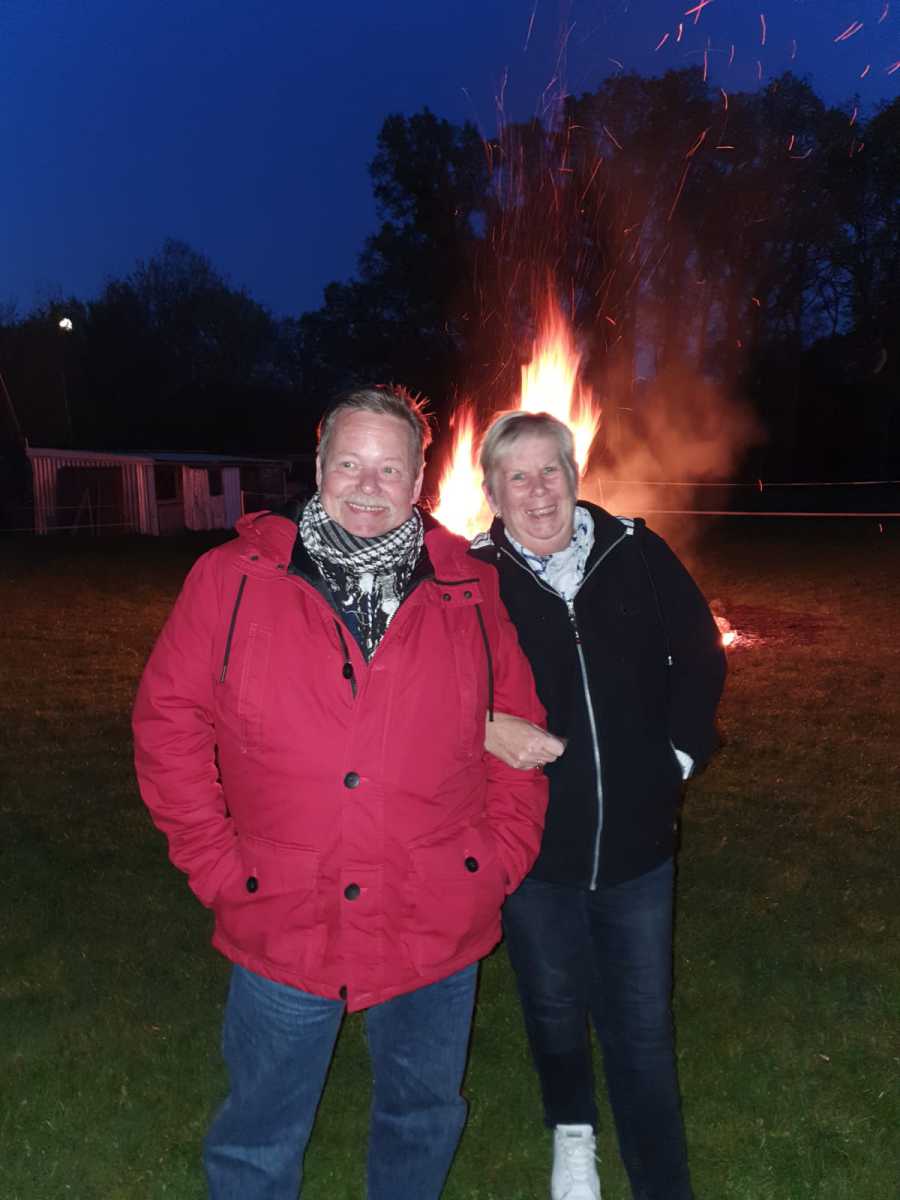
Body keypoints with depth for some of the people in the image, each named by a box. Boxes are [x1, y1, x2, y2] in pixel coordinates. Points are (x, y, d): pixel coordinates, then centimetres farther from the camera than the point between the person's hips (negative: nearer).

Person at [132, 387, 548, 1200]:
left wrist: (504, 853, 0)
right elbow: (170, 720, -2)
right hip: (282, 927, -1)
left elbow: (519, 726, 7)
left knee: (424, 1116, 24)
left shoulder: (471, 593, -1)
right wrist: (216, 863, -6)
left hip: (437, 926, 2)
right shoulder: (232, 579, -6)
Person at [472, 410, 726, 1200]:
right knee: (555, 1008, 22)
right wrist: (486, 729, -23)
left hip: (637, 839, 0)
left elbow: (699, 658, 4)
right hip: (532, 844, 0)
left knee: (644, 1029, 12)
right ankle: (572, 1136, 51)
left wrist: (681, 751, 1)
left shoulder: (639, 556, -8)